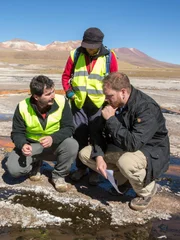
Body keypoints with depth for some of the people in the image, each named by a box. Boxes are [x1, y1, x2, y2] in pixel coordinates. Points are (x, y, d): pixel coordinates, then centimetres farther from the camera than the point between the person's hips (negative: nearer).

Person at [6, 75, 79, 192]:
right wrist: (23, 145, -32)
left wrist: (53, 138, -36)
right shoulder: (23, 107, -18)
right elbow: (17, 133, -9)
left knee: (72, 145, -32)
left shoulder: (61, 101, -21)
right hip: (32, 145, 1)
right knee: (13, 168, -21)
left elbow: (69, 128, -17)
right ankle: (35, 166, 15)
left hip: (56, 144, 0)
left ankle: (58, 176, -4)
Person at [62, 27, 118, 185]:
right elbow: (66, 75, 9)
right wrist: (69, 92, -3)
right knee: (79, 136, 8)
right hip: (78, 103, 2)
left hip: (99, 104, -2)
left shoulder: (109, 56, -3)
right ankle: (81, 167, 24)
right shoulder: (75, 54, 1)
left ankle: (95, 170, 18)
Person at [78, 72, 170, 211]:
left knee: (126, 162, -41)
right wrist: (99, 156, -16)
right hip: (121, 149, 7)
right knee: (85, 154, -3)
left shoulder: (147, 108, -29)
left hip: (150, 151, -7)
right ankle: (123, 180, 10)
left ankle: (147, 191, -6)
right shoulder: (113, 104, -7)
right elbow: (98, 131, -1)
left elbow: (133, 144, -38)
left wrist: (111, 119, -32)